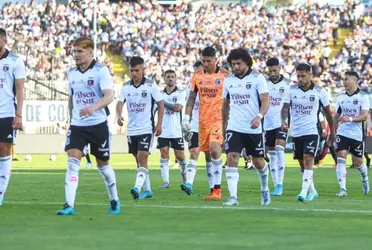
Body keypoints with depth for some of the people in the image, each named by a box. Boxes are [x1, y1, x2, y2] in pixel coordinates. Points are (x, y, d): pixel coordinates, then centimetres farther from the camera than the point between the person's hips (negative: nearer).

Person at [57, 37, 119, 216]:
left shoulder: (101, 71, -11)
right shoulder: (72, 73, 7)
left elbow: (109, 96, -23)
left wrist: (93, 107, -41)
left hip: (98, 124, -4)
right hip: (77, 125, 4)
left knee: (103, 164, 10)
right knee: (72, 162, -14)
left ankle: (114, 200, 32)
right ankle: (69, 205, -20)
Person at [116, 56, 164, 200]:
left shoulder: (151, 85, -5)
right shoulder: (126, 87, 4)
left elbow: (160, 104, 0)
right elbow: (120, 103, -3)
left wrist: (159, 124, -6)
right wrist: (119, 116, -24)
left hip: (146, 128, -5)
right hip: (131, 129, 5)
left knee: (142, 158, -16)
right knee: (138, 160, 10)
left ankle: (137, 188, -26)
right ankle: (147, 190, 19)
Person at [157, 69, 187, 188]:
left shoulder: (180, 93, 0)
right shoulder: (160, 94, 10)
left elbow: (178, 107, -15)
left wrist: (164, 103, -12)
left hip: (176, 131, -2)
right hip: (163, 131, 2)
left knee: (180, 156, 2)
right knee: (164, 154, -5)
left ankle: (184, 172, 29)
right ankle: (165, 181, -4)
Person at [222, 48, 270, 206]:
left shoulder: (257, 78, -6)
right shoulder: (228, 81, 8)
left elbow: (266, 100, -14)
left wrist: (259, 116, -31)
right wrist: (223, 125, 22)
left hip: (254, 129, -3)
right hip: (234, 128, 3)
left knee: (258, 162, 9)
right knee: (232, 158, -15)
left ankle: (265, 191, 35)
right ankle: (233, 197, -18)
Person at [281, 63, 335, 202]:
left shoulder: (319, 91, -3)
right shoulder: (291, 90, 2)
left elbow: (327, 112, 6)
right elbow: (285, 107, -4)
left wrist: (332, 132, 11)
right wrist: (283, 120, -25)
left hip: (312, 131, -4)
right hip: (296, 132, 4)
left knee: (308, 160, -18)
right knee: (302, 163, 11)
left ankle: (304, 192, -23)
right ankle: (312, 191, 26)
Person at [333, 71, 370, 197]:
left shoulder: (363, 97, -7)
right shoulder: (341, 97, 8)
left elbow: (364, 116, -18)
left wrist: (350, 119, -33)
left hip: (357, 135, -3)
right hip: (342, 133, 3)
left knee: (358, 162, 10)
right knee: (341, 159, -13)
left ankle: (365, 179, 41)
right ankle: (342, 188, -14)